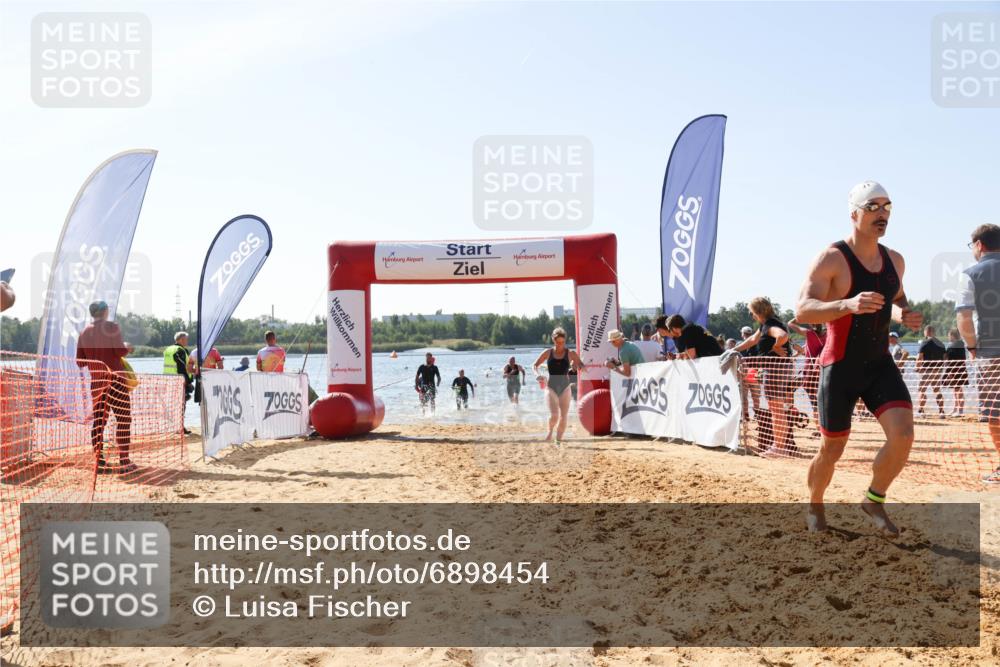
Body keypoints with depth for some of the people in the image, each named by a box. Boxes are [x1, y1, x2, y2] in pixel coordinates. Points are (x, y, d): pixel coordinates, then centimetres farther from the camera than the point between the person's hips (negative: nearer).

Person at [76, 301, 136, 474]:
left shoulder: (84, 332, 9)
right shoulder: (112, 327, -6)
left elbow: (80, 362, 11)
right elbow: (120, 351, -16)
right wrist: (128, 347, 5)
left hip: (96, 381, 5)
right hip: (115, 378, -5)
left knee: (98, 421, 9)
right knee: (123, 419, -1)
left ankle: (99, 462, 7)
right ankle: (124, 461, -5)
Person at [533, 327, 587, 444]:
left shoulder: (570, 353, 0)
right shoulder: (547, 352, 1)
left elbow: (581, 364, -1)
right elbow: (535, 365, 8)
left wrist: (582, 367, -25)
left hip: (565, 387, 1)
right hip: (551, 387, -1)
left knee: (563, 417, 2)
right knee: (554, 415, -18)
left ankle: (558, 439, 20)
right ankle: (550, 431, 13)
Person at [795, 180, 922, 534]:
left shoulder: (895, 260, 7)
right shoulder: (831, 259, -14)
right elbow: (802, 311, -24)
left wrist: (903, 315, 1)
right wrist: (848, 305, -41)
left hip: (880, 365, 5)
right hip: (840, 369, -5)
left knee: (903, 433, -15)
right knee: (832, 450, 5)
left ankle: (874, 501, 9)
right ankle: (814, 508, 33)